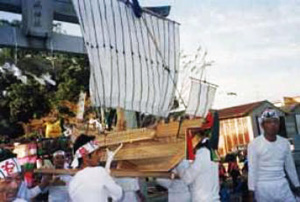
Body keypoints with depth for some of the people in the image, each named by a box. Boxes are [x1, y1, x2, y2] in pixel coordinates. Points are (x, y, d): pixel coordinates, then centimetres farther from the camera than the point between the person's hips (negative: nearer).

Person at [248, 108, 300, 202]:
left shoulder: (285, 143, 4)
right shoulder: (254, 144, -9)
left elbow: (290, 167, 13)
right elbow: (252, 170, -8)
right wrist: (251, 190, -10)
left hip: (282, 185, 4)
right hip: (263, 187, -4)